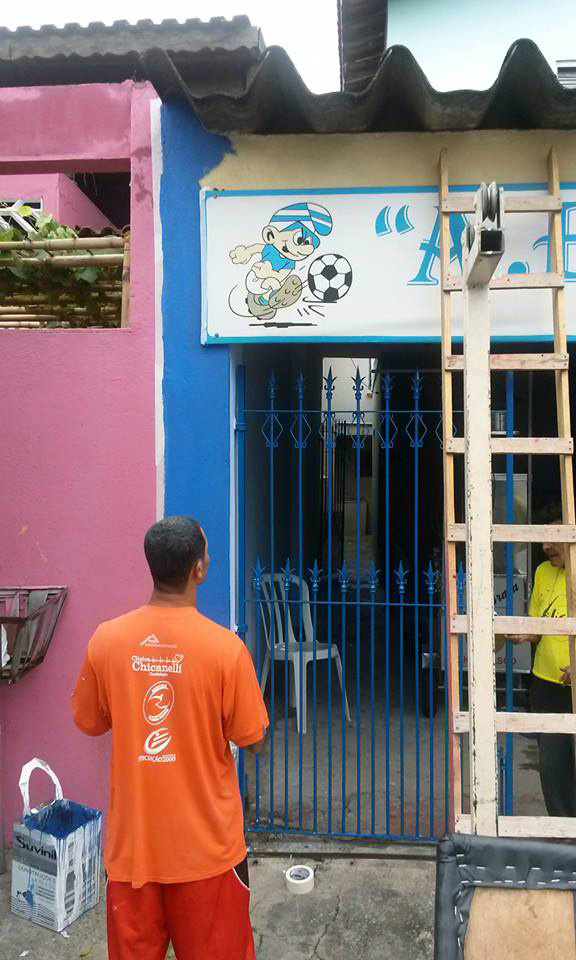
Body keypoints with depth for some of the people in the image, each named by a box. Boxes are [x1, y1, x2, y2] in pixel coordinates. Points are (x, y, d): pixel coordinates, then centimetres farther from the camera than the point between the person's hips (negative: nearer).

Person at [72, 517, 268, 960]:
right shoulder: (225, 647, -19)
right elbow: (253, 741, -9)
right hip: (206, 840, -2)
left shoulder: (106, 639, -10)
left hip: (133, 837, 2)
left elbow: (90, 722, 4)